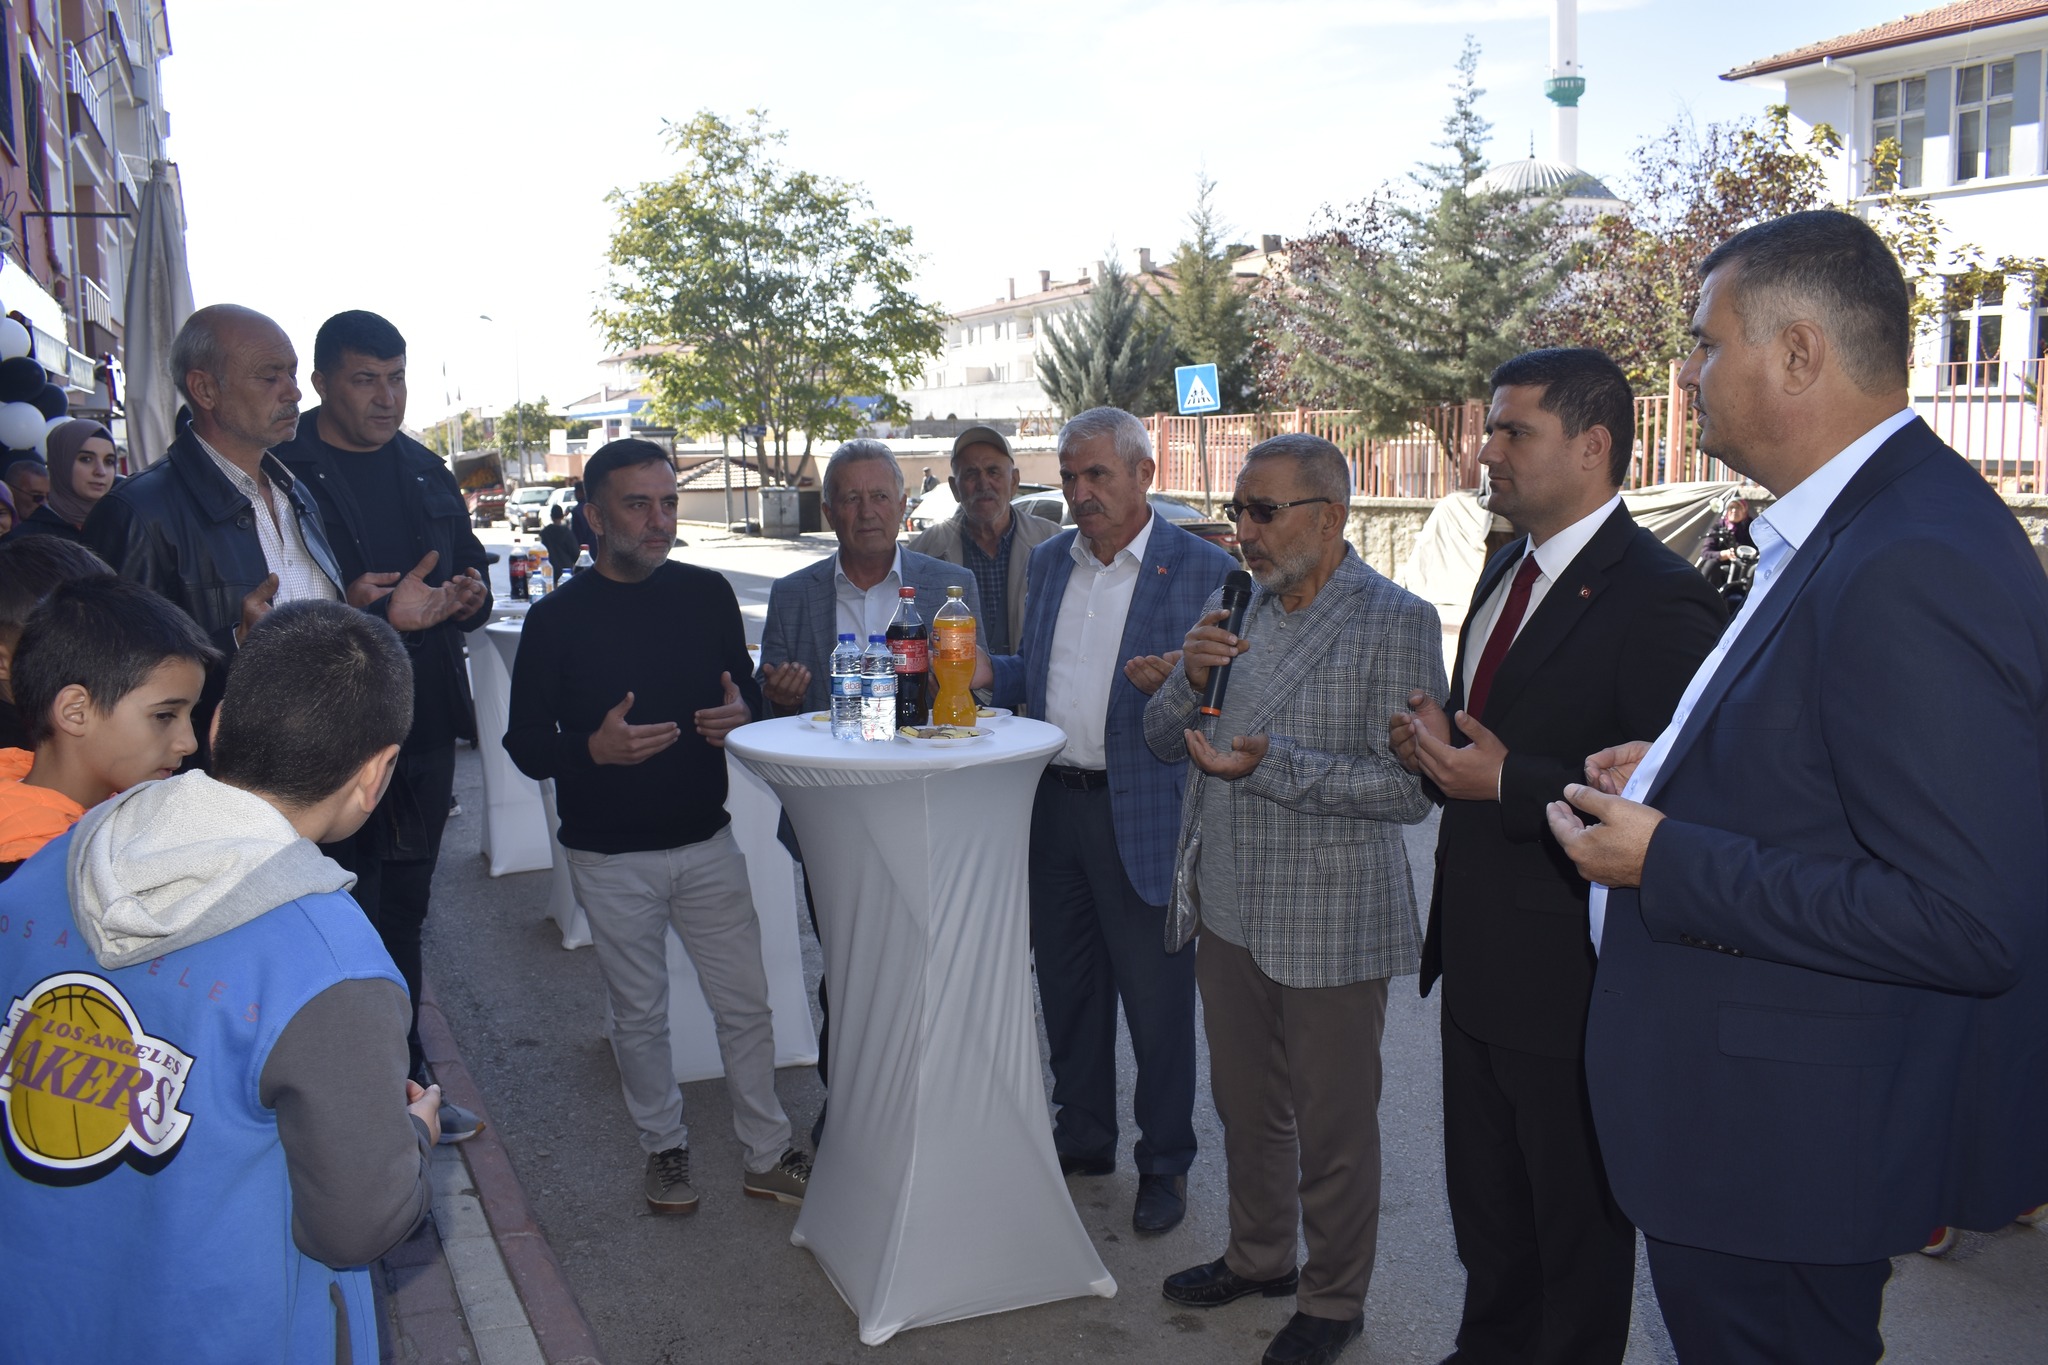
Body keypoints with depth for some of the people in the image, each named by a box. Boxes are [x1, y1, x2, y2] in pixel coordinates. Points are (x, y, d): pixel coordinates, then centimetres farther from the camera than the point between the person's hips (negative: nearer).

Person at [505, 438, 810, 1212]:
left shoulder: (707, 594, 2)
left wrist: (743, 716, -12)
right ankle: (664, 1148, 32)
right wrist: (594, 748, -25)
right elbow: (525, 743, -5)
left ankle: (768, 1155, 22)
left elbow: (747, 692, 12)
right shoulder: (557, 618, -6)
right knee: (639, 1016, 12)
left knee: (745, 1004, 6)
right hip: (611, 857, -2)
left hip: (706, 842, 2)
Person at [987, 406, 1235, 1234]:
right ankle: (1083, 1137, 36)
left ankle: (1165, 1164, 23)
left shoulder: (1203, 569, -7)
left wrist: (1178, 682, -28)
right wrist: (987, 672, -2)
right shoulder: (1049, 562, 11)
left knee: (1157, 997, 4)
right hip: (1052, 804, 6)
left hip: (1144, 815, -6)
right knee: (1066, 985, 17)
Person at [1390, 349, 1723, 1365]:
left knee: (1579, 1230, 14)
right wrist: (1436, 745, -4)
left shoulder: (1657, 600, -21)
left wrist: (1504, 781, -27)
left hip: (1570, 980, -9)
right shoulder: (1505, 573, 9)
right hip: (1477, 964, 9)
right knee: (1484, 1204, 26)